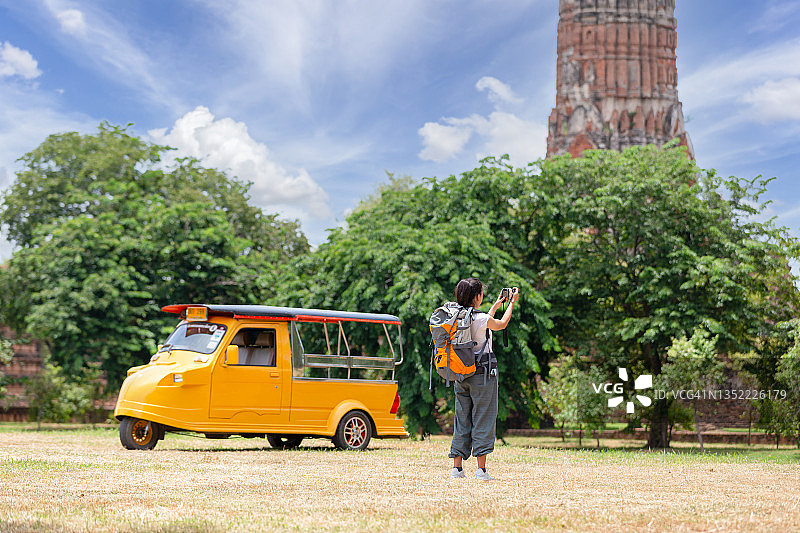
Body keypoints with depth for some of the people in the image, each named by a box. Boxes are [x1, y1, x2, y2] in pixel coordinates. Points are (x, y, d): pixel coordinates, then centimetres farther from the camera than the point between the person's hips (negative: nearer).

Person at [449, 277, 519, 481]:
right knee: (483, 420, 0)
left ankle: (457, 467, 10)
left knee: (462, 420, 11)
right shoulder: (481, 318, -14)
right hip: (482, 375, -6)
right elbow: (501, 324, 6)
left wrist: (495, 306, 32)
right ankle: (481, 470, -2)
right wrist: (512, 302, 19)